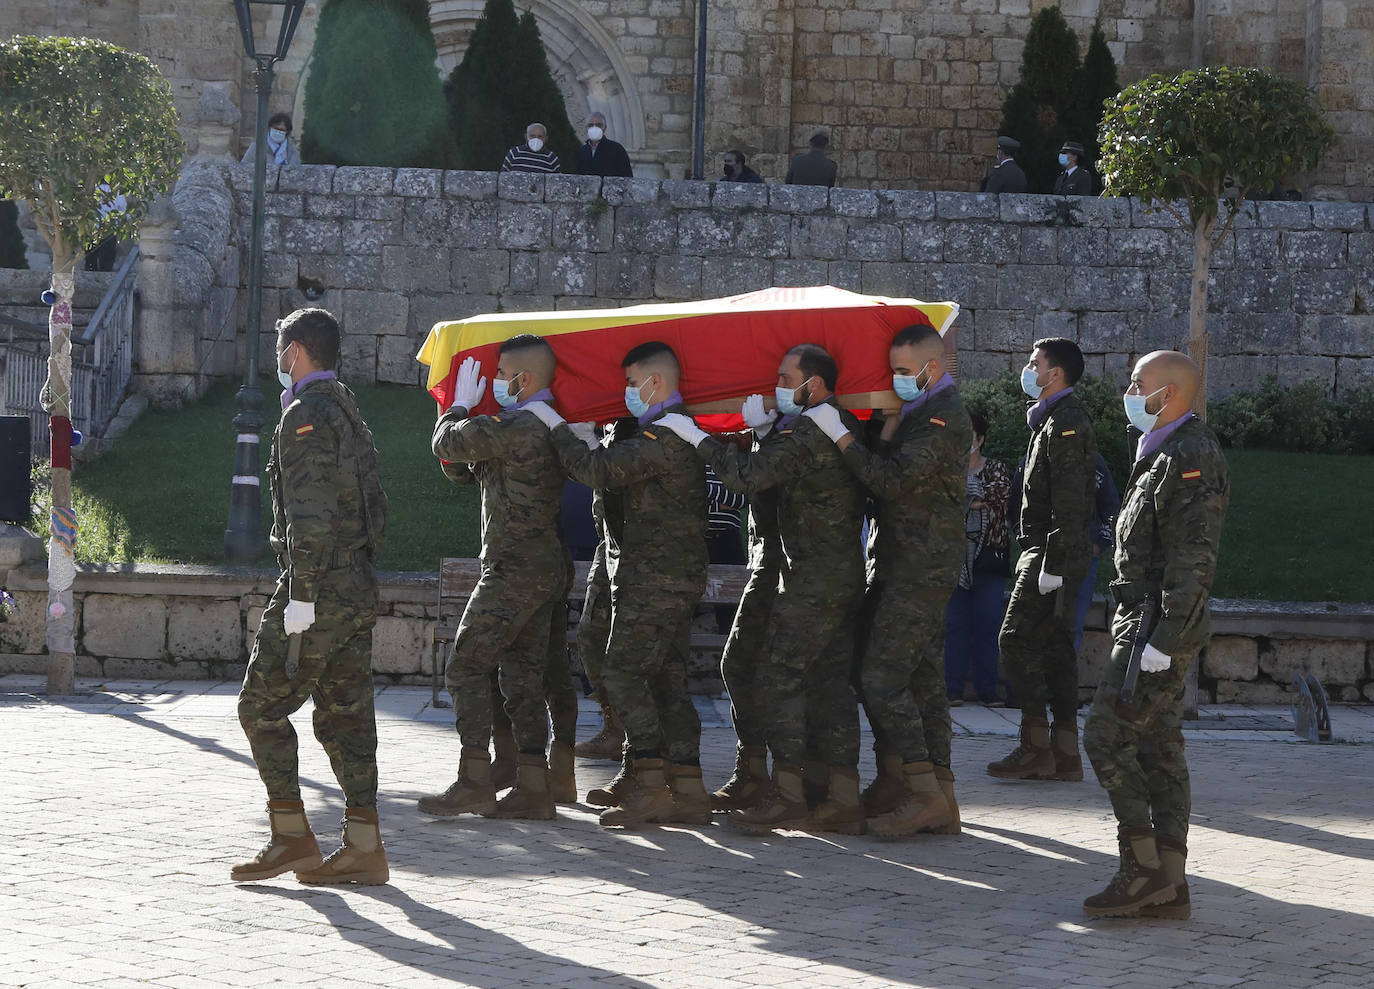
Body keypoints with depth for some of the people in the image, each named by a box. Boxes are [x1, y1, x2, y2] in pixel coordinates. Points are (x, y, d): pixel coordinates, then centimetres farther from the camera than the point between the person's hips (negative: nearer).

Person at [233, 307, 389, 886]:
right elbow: (374, 509, 20)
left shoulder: (307, 414, -12)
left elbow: (310, 512, -20)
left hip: (318, 586, -9)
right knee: (345, 713, 7)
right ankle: (363, 848, 4)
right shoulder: (348, 413, 18)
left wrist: (301, 594, -21)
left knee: (263, 706, -2)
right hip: (358, 589, 9)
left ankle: (292, 838, -4)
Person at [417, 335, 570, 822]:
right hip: (548, 567, 9)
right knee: (523, 675, 10)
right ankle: (533, 786, 7)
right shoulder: (555, 427, 13)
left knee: (466, 665, -3)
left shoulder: (514, 430, -18)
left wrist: (460, 406, 11)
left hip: (514, 570, -9)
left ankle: (474, 781, -6)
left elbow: (446, 444, -7)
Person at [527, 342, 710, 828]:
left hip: (653, 580, -10)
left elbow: (601, 471, -21)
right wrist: (589, 439, 15)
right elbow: (624, 469, 25)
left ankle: (649, 784, -14)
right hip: (679, 578, 10)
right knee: (668, 679, 9)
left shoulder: (663, 436, -17)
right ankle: (688, 791, 8)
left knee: (622, 673, -10)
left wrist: (557, 427, -9)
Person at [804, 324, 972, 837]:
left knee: (881, 678, -13)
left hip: (920, 568, -10)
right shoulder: (920, 411, 19)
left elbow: (893, 481, -22)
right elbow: (888, 474, 18)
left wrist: (841, 436, -19)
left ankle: (924, 794, -13)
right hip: (902, 564, 10)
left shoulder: (942, 418, -14)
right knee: (924, 679, 10)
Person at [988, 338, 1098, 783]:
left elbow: (1068, 500, -21)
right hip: (1050, 552, 10)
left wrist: (1053, 562, -23)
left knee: (1017, 640, -10)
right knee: (1054, 646, 9)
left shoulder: (1066, 422, -14)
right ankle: (1064, 753, 9)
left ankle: (1036, 746, -11)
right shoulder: (1053, 418, 19)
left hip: (1053, 551, -10)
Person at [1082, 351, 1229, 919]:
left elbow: (1194, 560, -21)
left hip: (1160, 624, -10)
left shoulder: (1191, 457, -15)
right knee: (1158, 748, 9)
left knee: (1107, 737, -12)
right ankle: (1169, 887, 10)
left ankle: (1143, 866, -10)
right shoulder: (1162, 455, 19)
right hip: (1144, 621, 10)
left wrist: (1163, 638, -24)